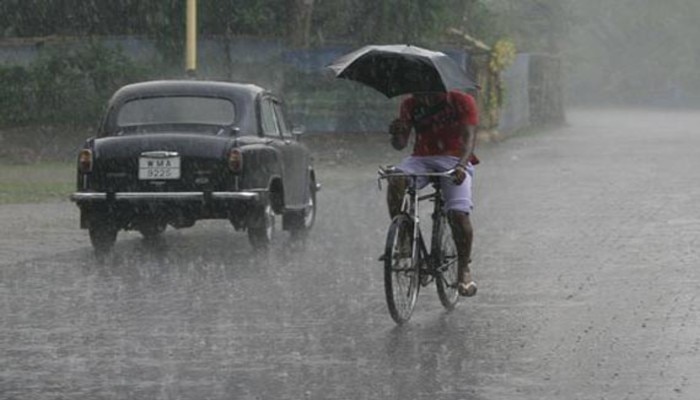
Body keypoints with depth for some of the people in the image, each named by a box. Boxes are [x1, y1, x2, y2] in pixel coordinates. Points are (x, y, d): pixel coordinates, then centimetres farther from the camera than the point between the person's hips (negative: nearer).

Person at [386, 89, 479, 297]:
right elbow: (400, 144, -2)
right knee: (396, 181, -31)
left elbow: (468, 137, -18)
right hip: (422, 158, 2)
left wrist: (461, 165, -37)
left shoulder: (461, 101, -7)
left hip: (454, 161, -2)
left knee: (459, 214, -22)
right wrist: (397, 133, -28)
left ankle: (464, 269, -2)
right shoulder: (410, 105, 2)